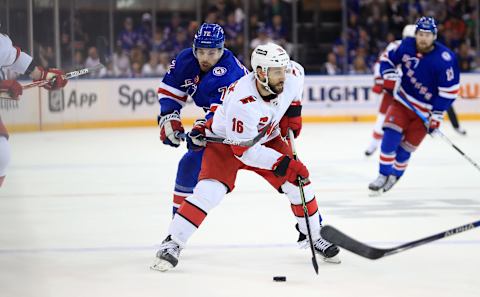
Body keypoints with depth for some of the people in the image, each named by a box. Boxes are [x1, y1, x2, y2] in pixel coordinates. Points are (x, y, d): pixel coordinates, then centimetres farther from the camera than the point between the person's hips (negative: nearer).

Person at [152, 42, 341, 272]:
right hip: (226, 142, -6)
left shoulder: (291, 77, -21)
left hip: (267, 138, 6)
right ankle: (172, 244, -15)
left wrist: (293, 111, -1)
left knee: (298, 182, -3)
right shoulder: (242, 102, -38)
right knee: (209, 190, -23)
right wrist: (283, 164, -36)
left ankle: (314, 236, 19)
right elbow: (245, 150, -33)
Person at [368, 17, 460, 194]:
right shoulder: (407, 46, -10)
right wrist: (389, 77, -13)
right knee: (391, 136, -14)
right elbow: (387, 59, 7)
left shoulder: (445, 59, -22)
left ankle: (394, 176, 21)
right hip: (403, 100, 3)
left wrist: (436, 116, -19)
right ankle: (383, 176, -3)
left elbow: (449, 90, -18)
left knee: (406, 147, -2)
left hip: (426, 109, -3)